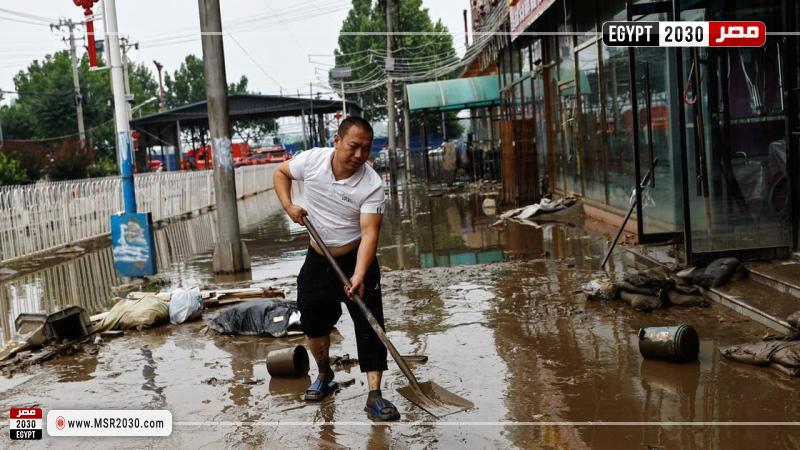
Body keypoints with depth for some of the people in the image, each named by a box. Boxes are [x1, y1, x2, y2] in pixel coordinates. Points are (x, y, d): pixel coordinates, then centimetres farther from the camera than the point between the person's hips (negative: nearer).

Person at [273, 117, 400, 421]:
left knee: (370, 324, -11)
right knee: (314, 321, 10)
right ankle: (325, 377, 34)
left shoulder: (372, 185, -23)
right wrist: (288, 206, -10)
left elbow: (369, 233, -30)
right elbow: (281, 172, 8)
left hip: (356, 259, -3)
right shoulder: (312, 160, -13)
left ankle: (374, 395, -8)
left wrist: (359, 276, -43)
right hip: (318, 259, 3)